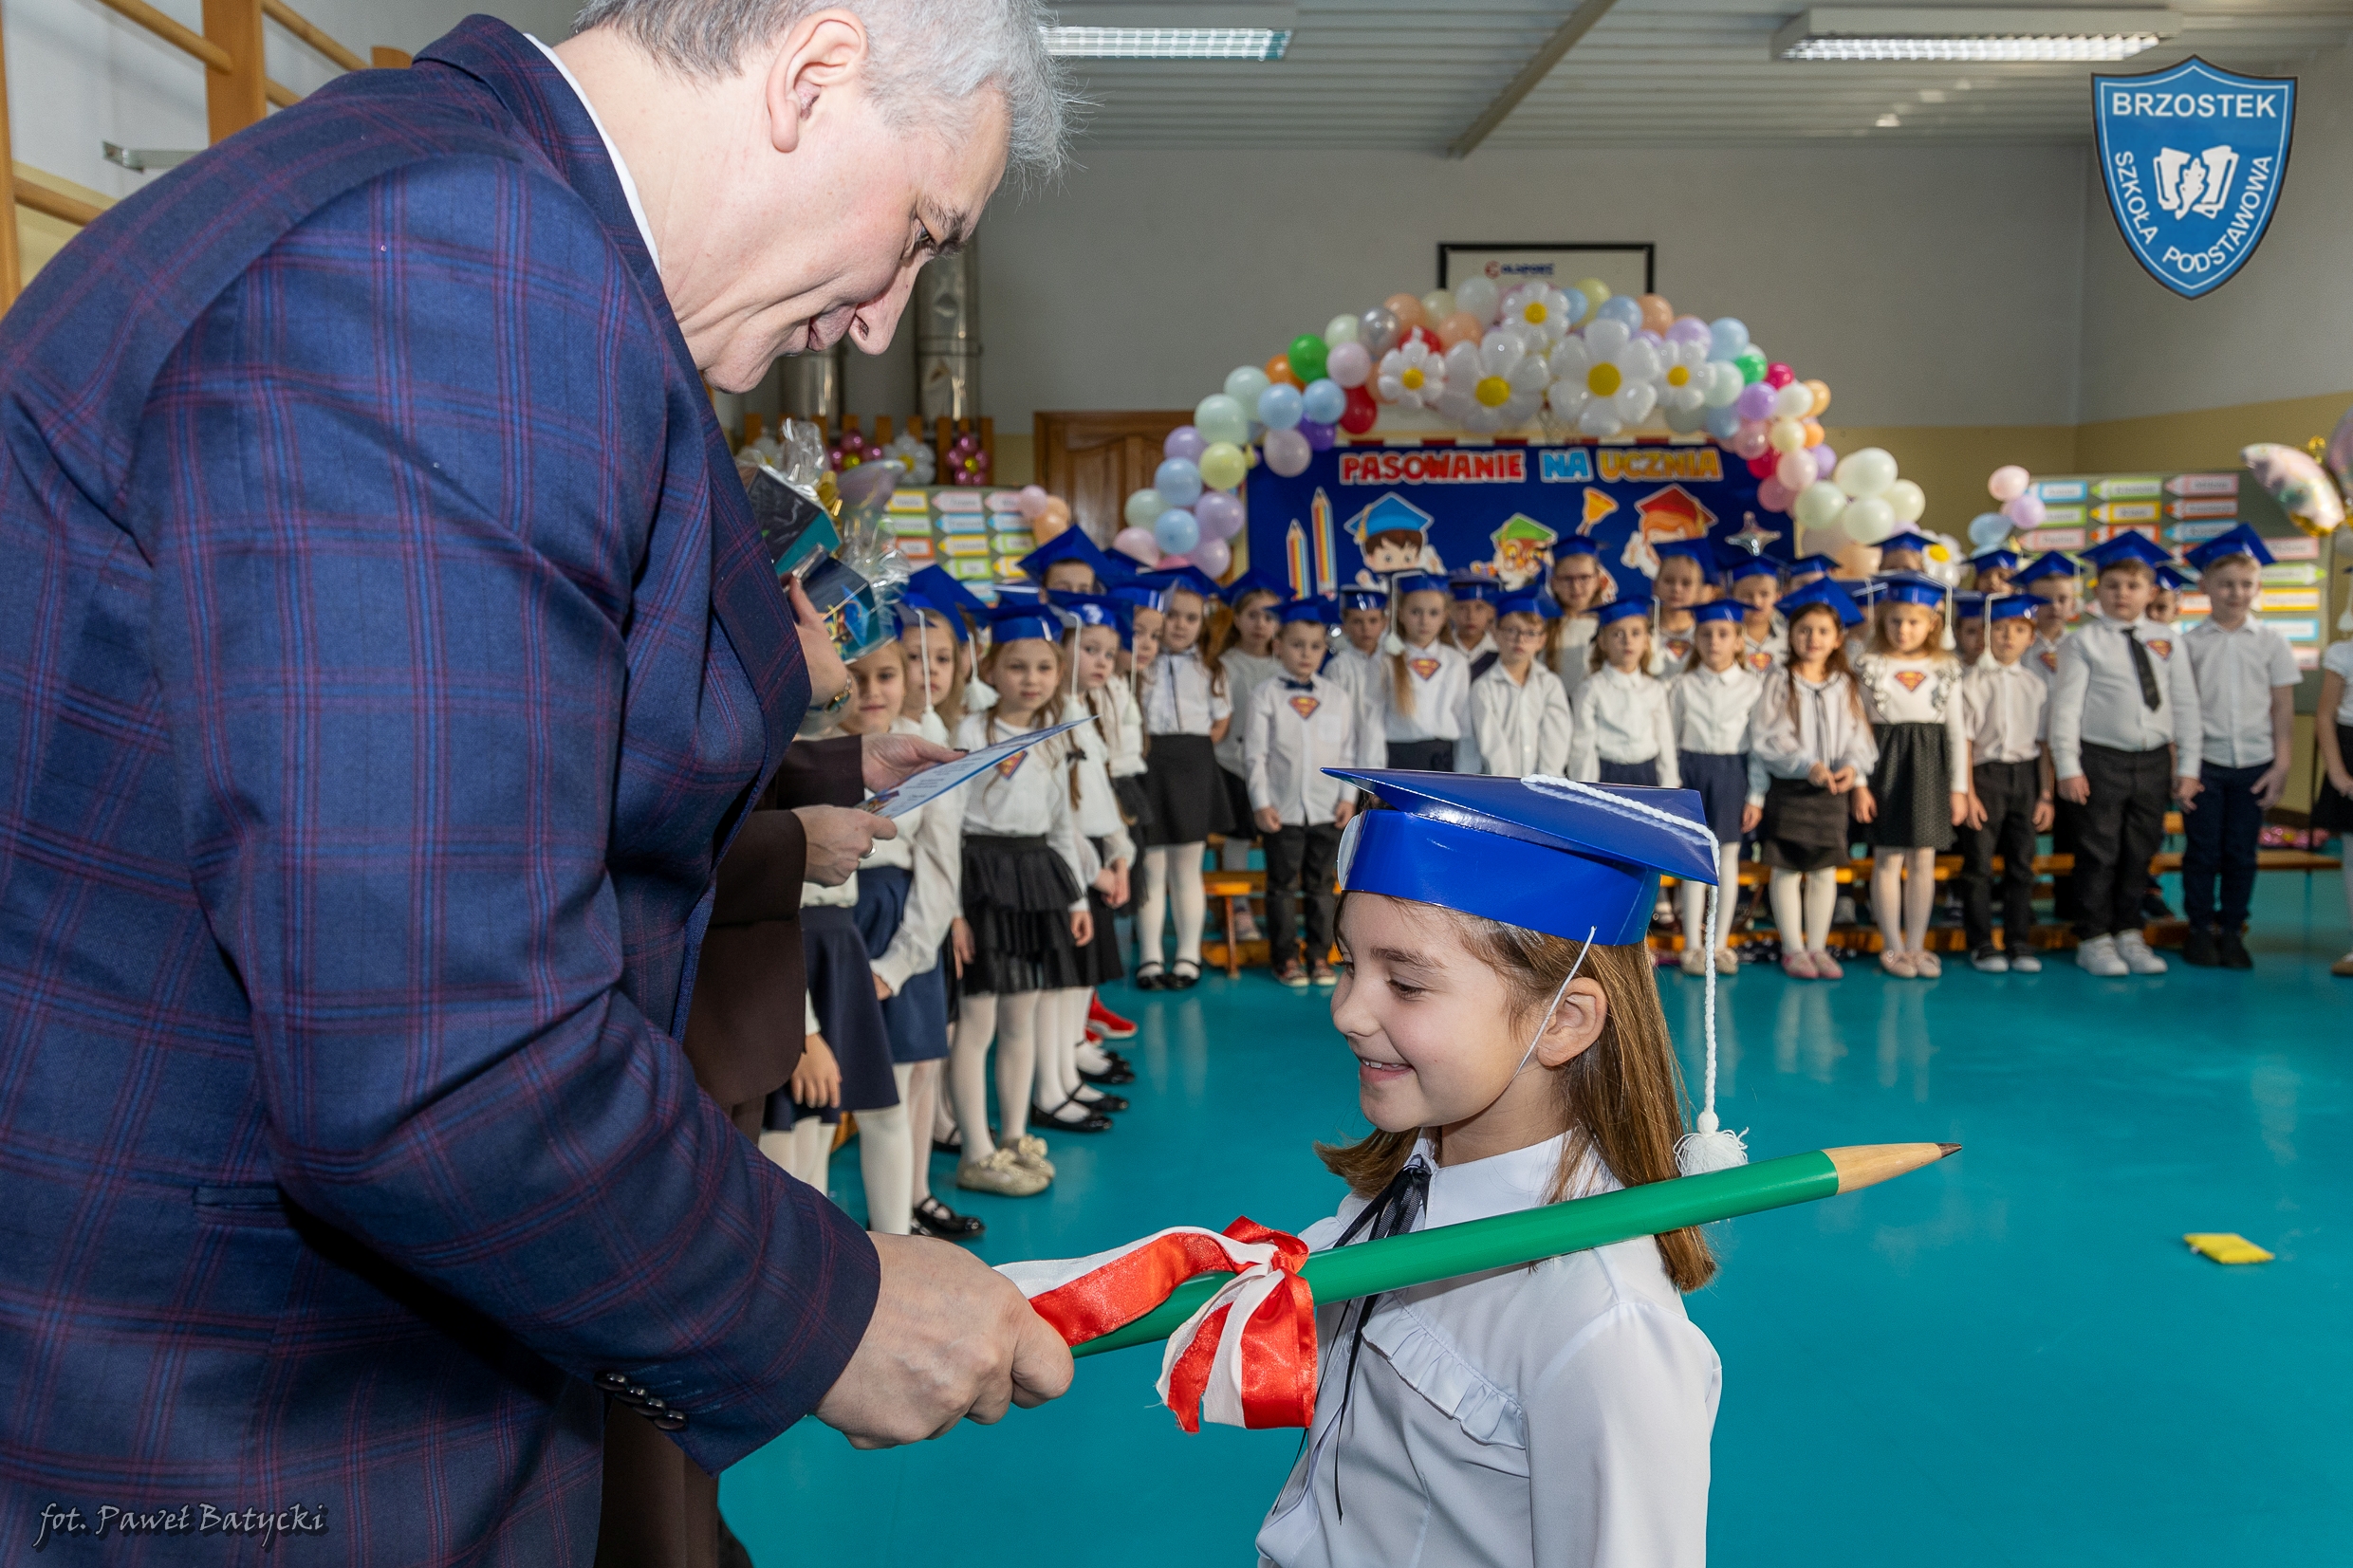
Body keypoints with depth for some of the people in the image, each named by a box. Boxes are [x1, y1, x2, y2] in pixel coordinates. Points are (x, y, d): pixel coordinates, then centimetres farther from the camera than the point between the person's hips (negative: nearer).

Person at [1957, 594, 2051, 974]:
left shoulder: (2035, 684, 8)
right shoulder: (1973, 680, -3)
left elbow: (2043, 741, 10)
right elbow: (1964, 738, -6)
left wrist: (2045, 795, 7)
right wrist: (1967, 792, -10)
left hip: (2025, 774, 4)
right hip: (1986, 772, -3)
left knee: (2021, 864, 7)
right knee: (1979, 863, -1)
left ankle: (2019, 943, 15)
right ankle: (1981, 945, 8)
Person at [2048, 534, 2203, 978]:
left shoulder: (2166, 642, 8)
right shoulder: (2083, 642, -4)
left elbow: (2186, 706, 9)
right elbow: (2066, 705, -7)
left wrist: (2188, 768, 5)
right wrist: (2068, 767, -13)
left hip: (2153, 759, 4)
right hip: (2102, 759, -4)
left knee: (2139, 853, 11)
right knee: (2099, 853, 1)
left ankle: (2128, 933, 23)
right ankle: (2094, 938, 11)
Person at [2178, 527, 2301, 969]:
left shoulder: (2271, 643, 3)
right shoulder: (2190, 643, 0)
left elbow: (2283, 708, 4)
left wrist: (2282, 766, -1)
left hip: (2254, 765, 1)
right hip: (2204, 762, -1)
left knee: (2241, 853, 6)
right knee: (2202, 851, 3)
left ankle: (2231, 930, 17)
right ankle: (2199, 930, 14)